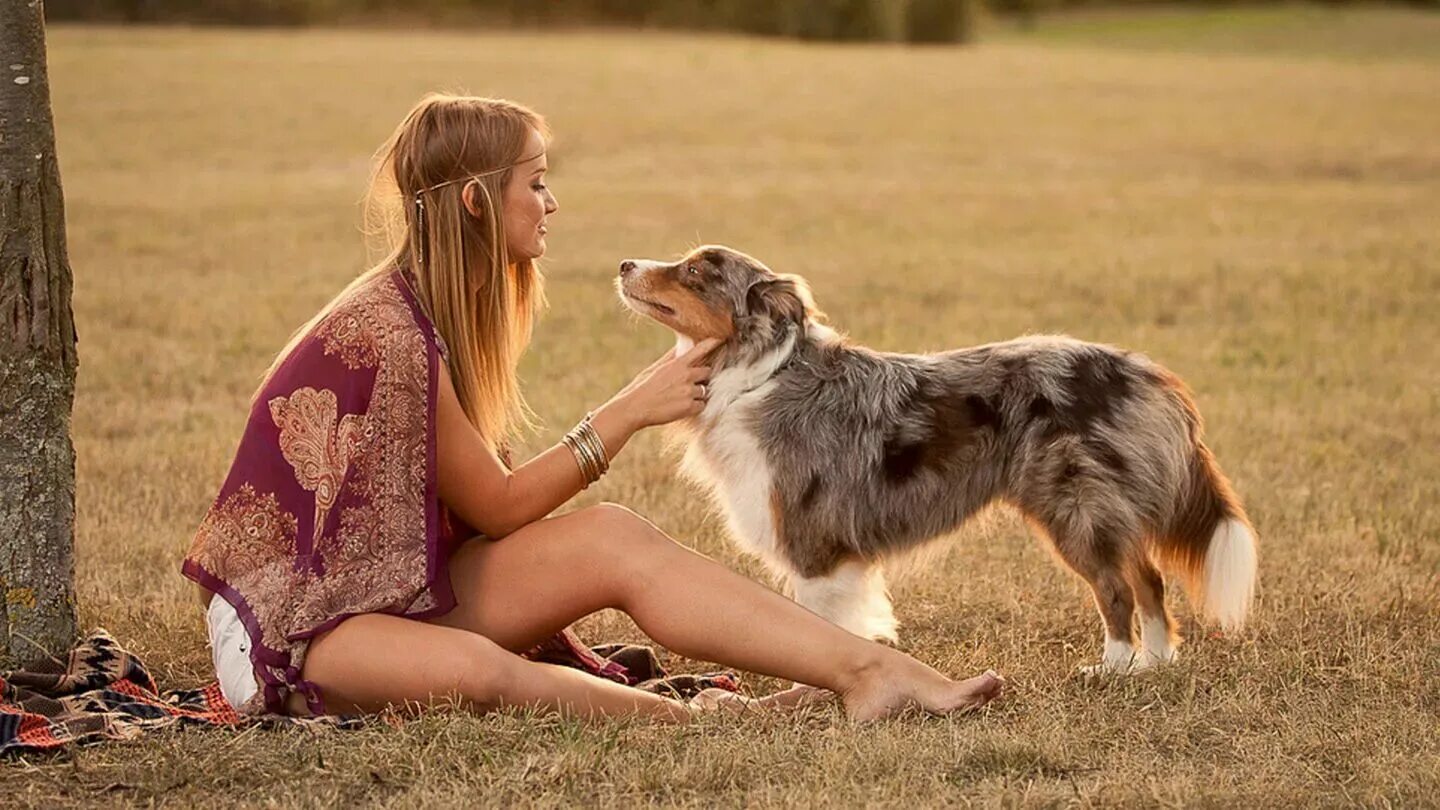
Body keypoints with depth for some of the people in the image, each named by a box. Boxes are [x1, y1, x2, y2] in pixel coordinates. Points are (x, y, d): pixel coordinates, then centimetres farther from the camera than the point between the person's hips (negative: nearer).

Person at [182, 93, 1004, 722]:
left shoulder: (439, 311, 8)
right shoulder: (390, 337, -23)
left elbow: (476, 507, 6)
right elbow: (497, 509, -14)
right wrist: (631, 411, -10)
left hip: (404, 581, 8)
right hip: (295, 620, -8)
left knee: (614, 540, -13)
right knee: (479, 672, -41)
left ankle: (877, 672, -21)